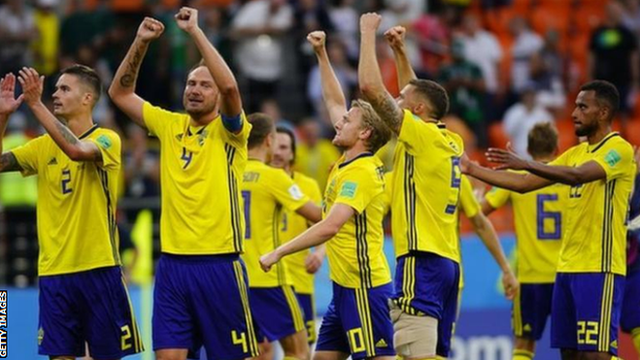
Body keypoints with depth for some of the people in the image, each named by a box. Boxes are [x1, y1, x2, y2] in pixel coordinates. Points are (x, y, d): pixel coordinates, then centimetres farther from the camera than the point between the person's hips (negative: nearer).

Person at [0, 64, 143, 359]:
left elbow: (77, 149, -26)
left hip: (99, 270, -4)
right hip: (53, 271, 4)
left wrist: (36, 105, -26)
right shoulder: (43, 146, 10)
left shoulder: (106, 140, -5)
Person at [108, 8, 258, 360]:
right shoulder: (169, 125, 11)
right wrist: (141, 42, 3)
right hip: (172, 262, 4)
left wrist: (195, 31, -19)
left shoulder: (228, 130, -3)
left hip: (219, 264, -4)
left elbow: (229, 86, -22)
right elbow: (120, 93, 14)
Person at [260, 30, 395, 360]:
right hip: (345, 284, 10)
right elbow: (334, 102, 23)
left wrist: (278, 253, -23)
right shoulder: (347, 163, 10)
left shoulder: (361, 172, -16)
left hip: (363, 286, -10)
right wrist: (321, 54, 22)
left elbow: (329, 227, -25)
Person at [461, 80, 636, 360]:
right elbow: (524, 183, 19)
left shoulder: (619, 149, -8)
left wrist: (525, 163, -33)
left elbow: (578, 175, -25)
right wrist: (472, 169, 14)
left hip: (599, 269, -9)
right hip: (567, 266, 9)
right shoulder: (576, 153, 19)